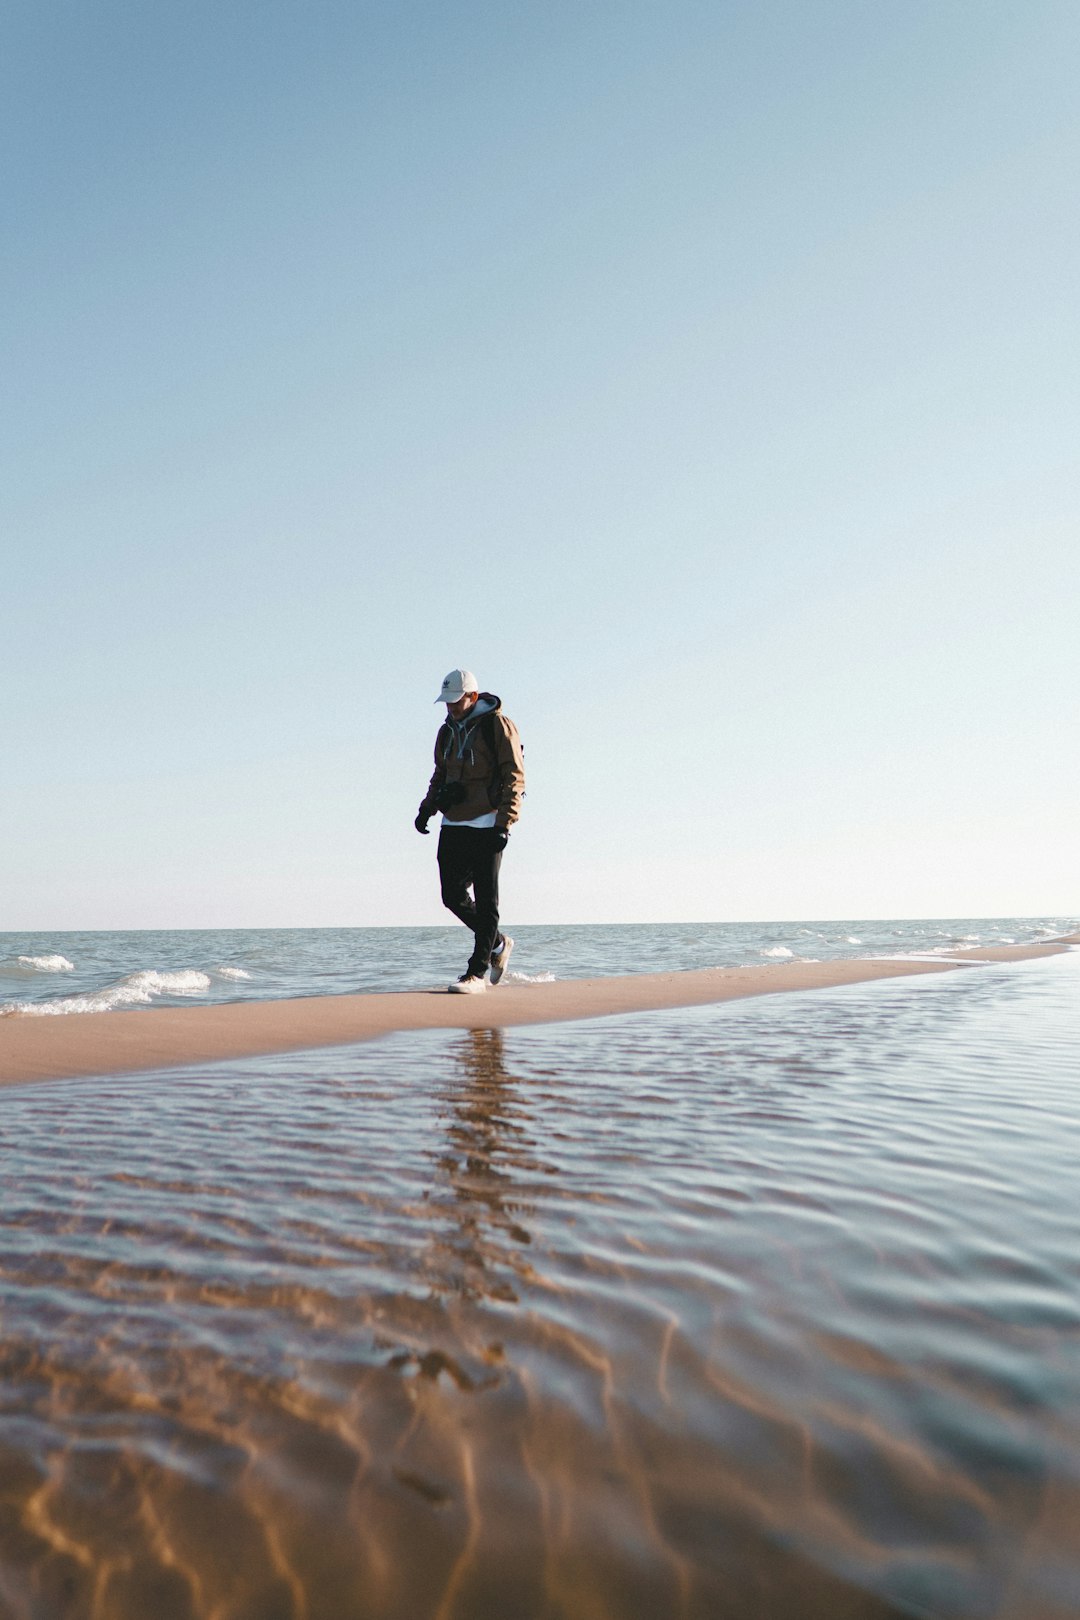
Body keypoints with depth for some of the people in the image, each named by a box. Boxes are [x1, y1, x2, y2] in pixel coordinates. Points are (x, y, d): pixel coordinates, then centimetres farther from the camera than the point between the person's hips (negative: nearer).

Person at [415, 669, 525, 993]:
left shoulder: (498, 725, -6)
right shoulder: (447, 731, 14)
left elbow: (515, 777, -10)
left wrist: (504, 823, -18)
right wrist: (426, 808, 9)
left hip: (486, 826, -7)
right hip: (452, 825, 7)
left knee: (485, 900, -3)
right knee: (453, 896, 6)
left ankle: (477, 972, 2)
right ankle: (498, 944, 27)